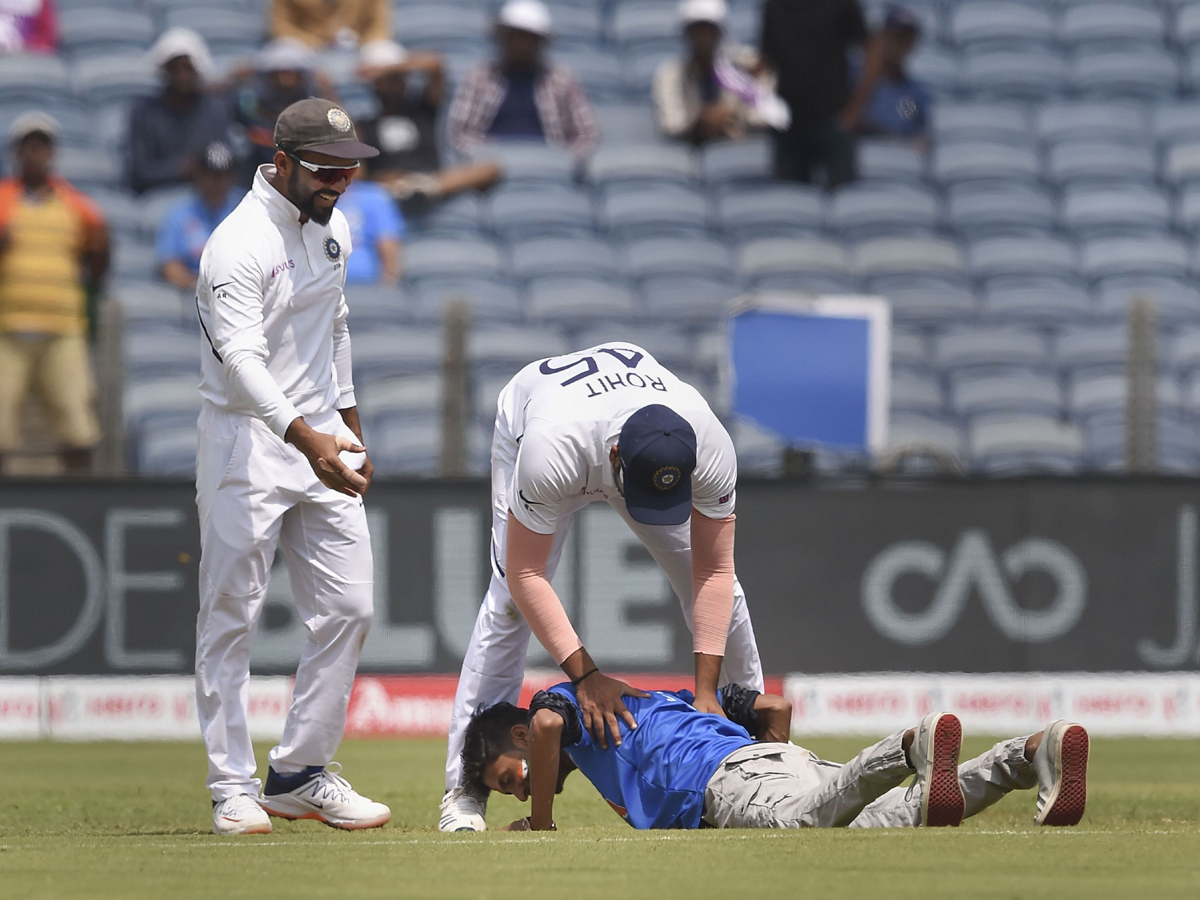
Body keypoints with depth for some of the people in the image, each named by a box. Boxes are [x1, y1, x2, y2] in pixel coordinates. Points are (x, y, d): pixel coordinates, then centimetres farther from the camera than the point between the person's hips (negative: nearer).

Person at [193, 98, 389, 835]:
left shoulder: (333, 228, 8)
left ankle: (301, 774, 12)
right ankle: (234, 787, 2)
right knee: (232, 616, -3)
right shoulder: (240, 243, -18)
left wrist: (350, 424, 19)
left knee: (349, 608, 4)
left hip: (322, 436, 8)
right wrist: (305, 437, -42)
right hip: (247, 440, -8)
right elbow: (241, 358, -30)